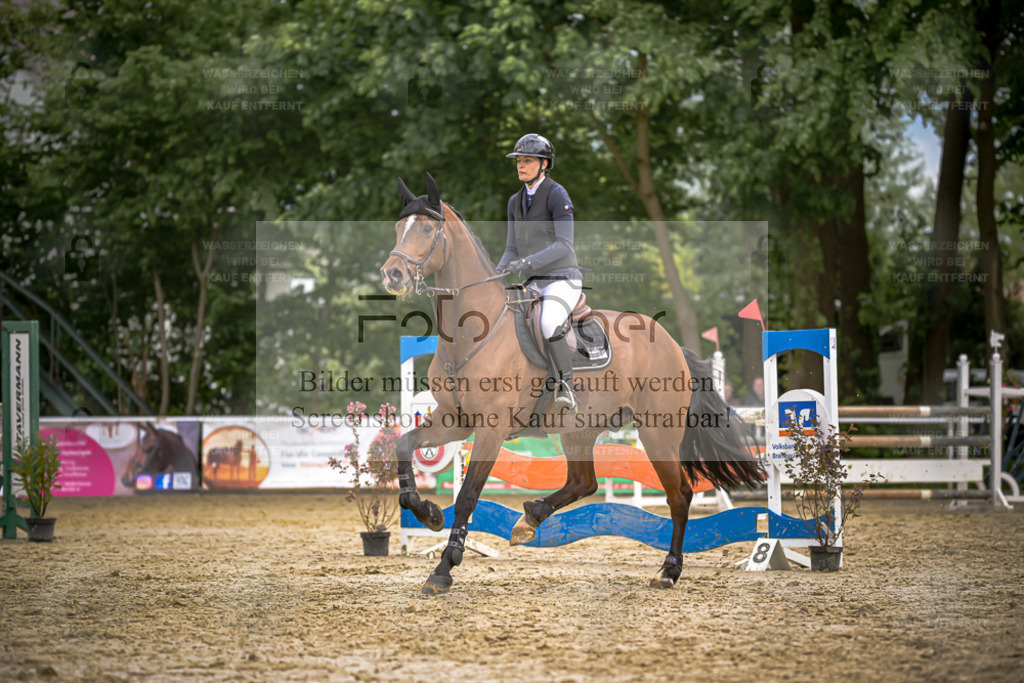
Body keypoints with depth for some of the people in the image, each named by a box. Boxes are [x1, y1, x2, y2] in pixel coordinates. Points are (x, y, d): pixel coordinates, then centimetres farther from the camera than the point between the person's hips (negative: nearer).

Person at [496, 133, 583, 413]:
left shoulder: (556, 194, -10)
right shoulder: (516, 201, 14)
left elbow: (564, 245, -18)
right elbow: (513, 249, 17)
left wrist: (528, 262, -28)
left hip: (563, 279, -8)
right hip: (534, 284, 8)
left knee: (549, 326, -34)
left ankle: (566, 388, -22)